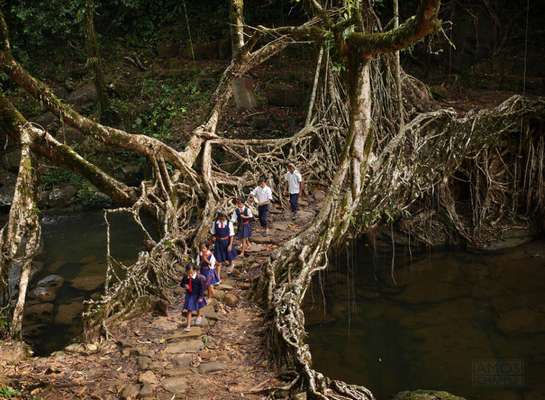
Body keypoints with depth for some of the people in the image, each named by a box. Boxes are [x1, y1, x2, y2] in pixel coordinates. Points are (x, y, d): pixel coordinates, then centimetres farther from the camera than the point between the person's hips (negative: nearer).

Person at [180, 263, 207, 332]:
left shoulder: (199, 278, -27)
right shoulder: (185, 277, -15)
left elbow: (202, 288, -19)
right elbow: (181, 284, 1)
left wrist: (201, 297, -16)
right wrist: (184, 285, -23)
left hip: (196, 295, -2)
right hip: (189, 295, 2)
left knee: (197, 307, 26)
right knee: (189, 310, -2)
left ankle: (198, 317, 57)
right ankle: (188, 326, 1)